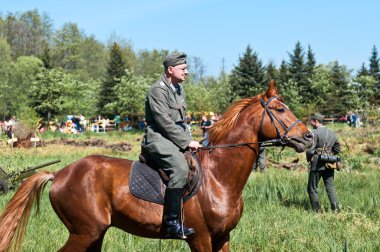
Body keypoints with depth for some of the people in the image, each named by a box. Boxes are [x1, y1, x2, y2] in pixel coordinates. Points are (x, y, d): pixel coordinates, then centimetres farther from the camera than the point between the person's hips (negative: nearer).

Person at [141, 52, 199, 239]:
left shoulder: (179, 89, 19)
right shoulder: (158, 90, -11)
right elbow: (165, 122, -18)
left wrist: (188, 140, 10)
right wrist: (186, 142, -17)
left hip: (177, 139, 10)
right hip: (158, 139, -10)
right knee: (180, 168, -31)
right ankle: (171, 223, -32)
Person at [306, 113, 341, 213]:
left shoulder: (315, 133, -12)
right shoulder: (332, 133, 10)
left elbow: (310, 150, -18)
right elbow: (337, 149, 17)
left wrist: (309, 159, -1)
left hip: (317, 164, -6)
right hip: (329, 164, 6)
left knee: (312, 188, 5)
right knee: (330, 187, 10)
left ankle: (317, 210, 6)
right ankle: (335, 208, -1)